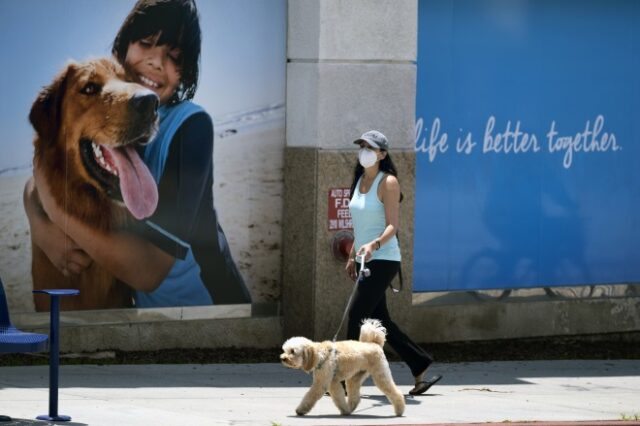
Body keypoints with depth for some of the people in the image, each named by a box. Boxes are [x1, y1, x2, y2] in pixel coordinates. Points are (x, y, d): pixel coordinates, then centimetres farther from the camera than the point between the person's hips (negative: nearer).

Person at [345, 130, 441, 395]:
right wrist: (352, 256, 22)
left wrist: (374, 244, -31)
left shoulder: (388, 182, -10)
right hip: (366, 261, 9)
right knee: (379, 320, 9)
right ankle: (421, 368, 17)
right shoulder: (360, 180, 14)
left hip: (383, 259, -9)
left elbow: (392, 226, -15)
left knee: (357, 316, -11)